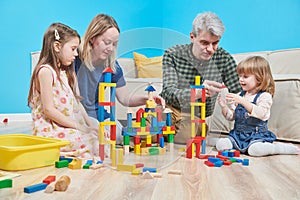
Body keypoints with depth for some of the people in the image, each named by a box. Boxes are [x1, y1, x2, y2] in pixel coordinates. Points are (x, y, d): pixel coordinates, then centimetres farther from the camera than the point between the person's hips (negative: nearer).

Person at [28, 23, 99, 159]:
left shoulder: (65, 72, 18)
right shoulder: (46, 71, -10)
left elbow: (76, 103, 15)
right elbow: (48, 109, -15)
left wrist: (90, 123, 1)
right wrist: (78, 126, -14)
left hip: (67, 130, 8)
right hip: (50, 131, -8)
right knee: (93, 142, -25)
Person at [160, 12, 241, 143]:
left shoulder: (223, 58, -7)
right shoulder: (172, 55, -9)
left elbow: (238, 94, -2)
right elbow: (169, 93, -22)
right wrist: (197, 92, -42)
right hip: (170, 109, 0)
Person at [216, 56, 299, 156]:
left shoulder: (265, 96, -7)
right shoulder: (240, 95, 11)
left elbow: (261, 113, -25)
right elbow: (231, 116, 12)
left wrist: (242, 101, -31)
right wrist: (224, 107, -8)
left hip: (257, 135, -5)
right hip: (238, 134, 5)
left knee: (255, 150, -34)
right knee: (220, 145, -16)